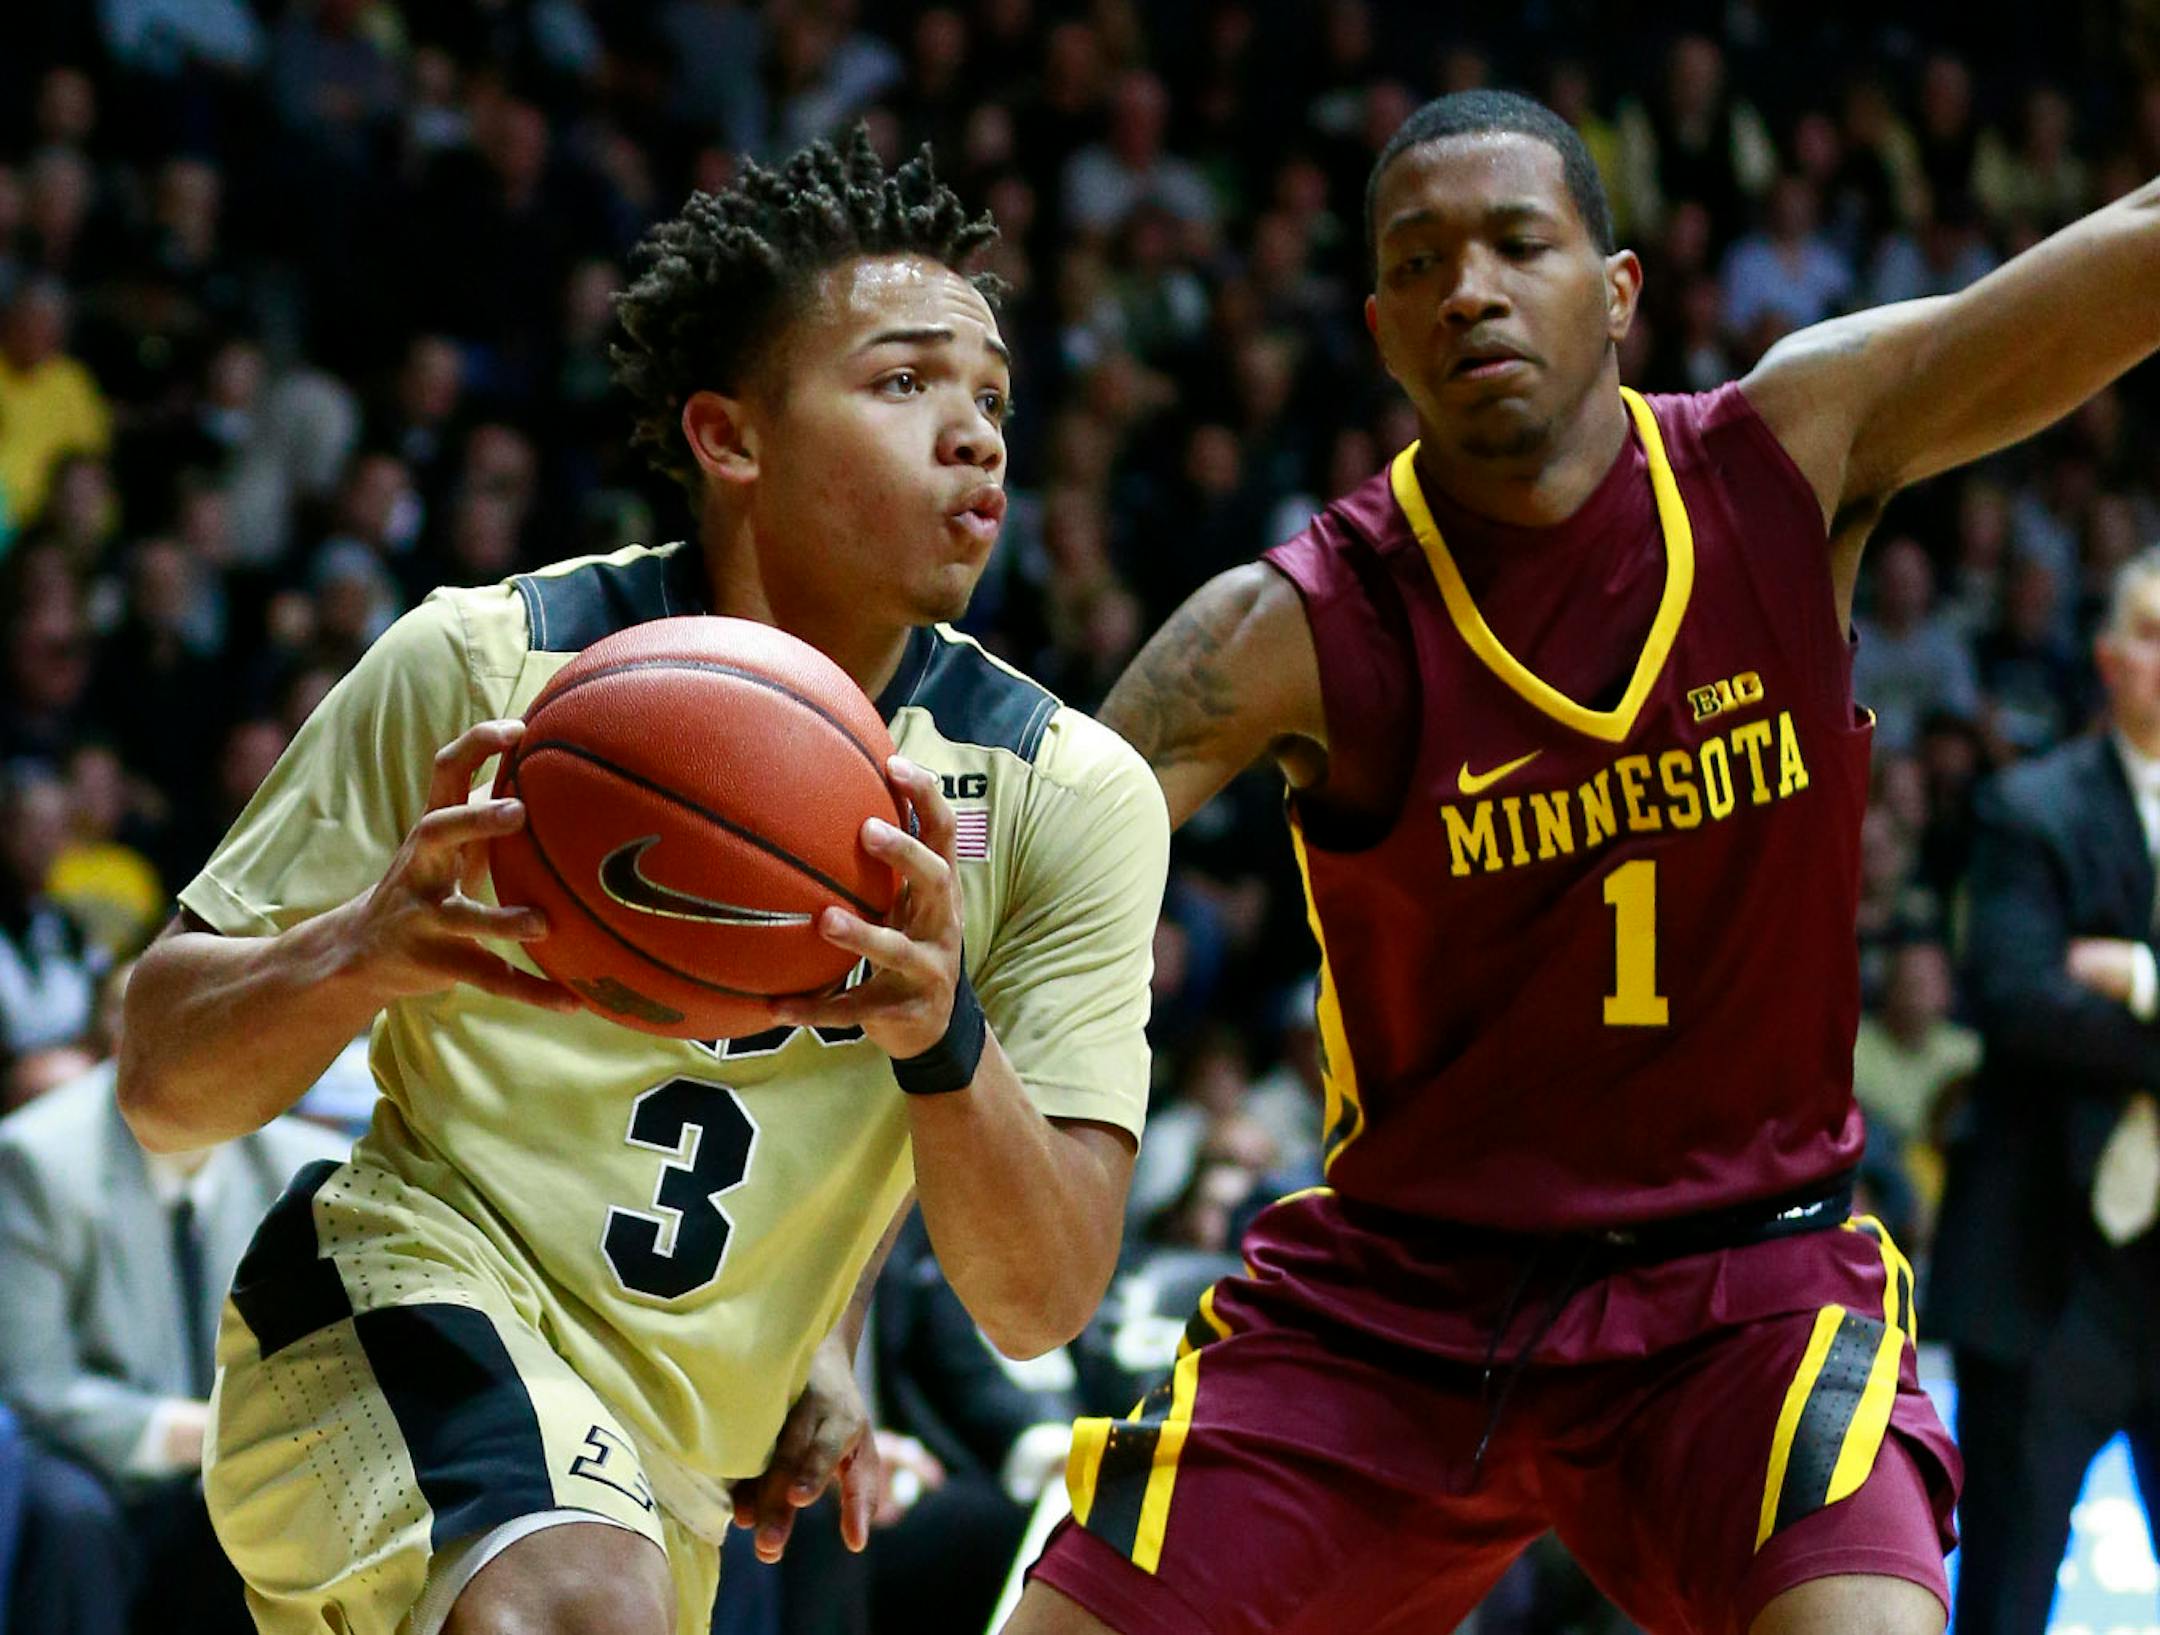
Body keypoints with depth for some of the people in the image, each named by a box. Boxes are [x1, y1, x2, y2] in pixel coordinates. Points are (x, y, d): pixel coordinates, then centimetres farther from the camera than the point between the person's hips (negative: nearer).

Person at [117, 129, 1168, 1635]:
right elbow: (160, 1084, -8)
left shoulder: (1071, 799, -5)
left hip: (671, 1460, 5)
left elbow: (1043, 1303, -10)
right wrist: (366, 951, -30)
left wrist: (946, 1036, -30)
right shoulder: (488, 667, -12)